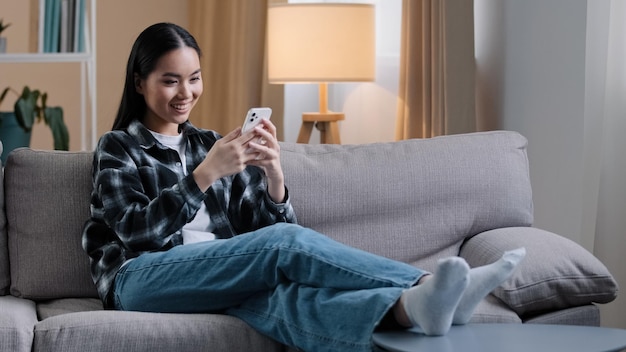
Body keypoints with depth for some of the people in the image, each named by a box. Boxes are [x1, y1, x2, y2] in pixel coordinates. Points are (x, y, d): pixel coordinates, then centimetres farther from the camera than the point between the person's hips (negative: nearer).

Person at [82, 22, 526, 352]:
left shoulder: (211, 144, 23)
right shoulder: (118, 148, 10)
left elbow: (266, 225, 11)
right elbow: (138, 232, -8)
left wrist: (273, 177, -10)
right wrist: (206, 174, -19)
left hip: (223, 279, 3)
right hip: (144, 280, -3)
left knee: (277, 294, -36)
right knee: (284, 243, -32)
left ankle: (410, 306, -64)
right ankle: (425, 286, -45)